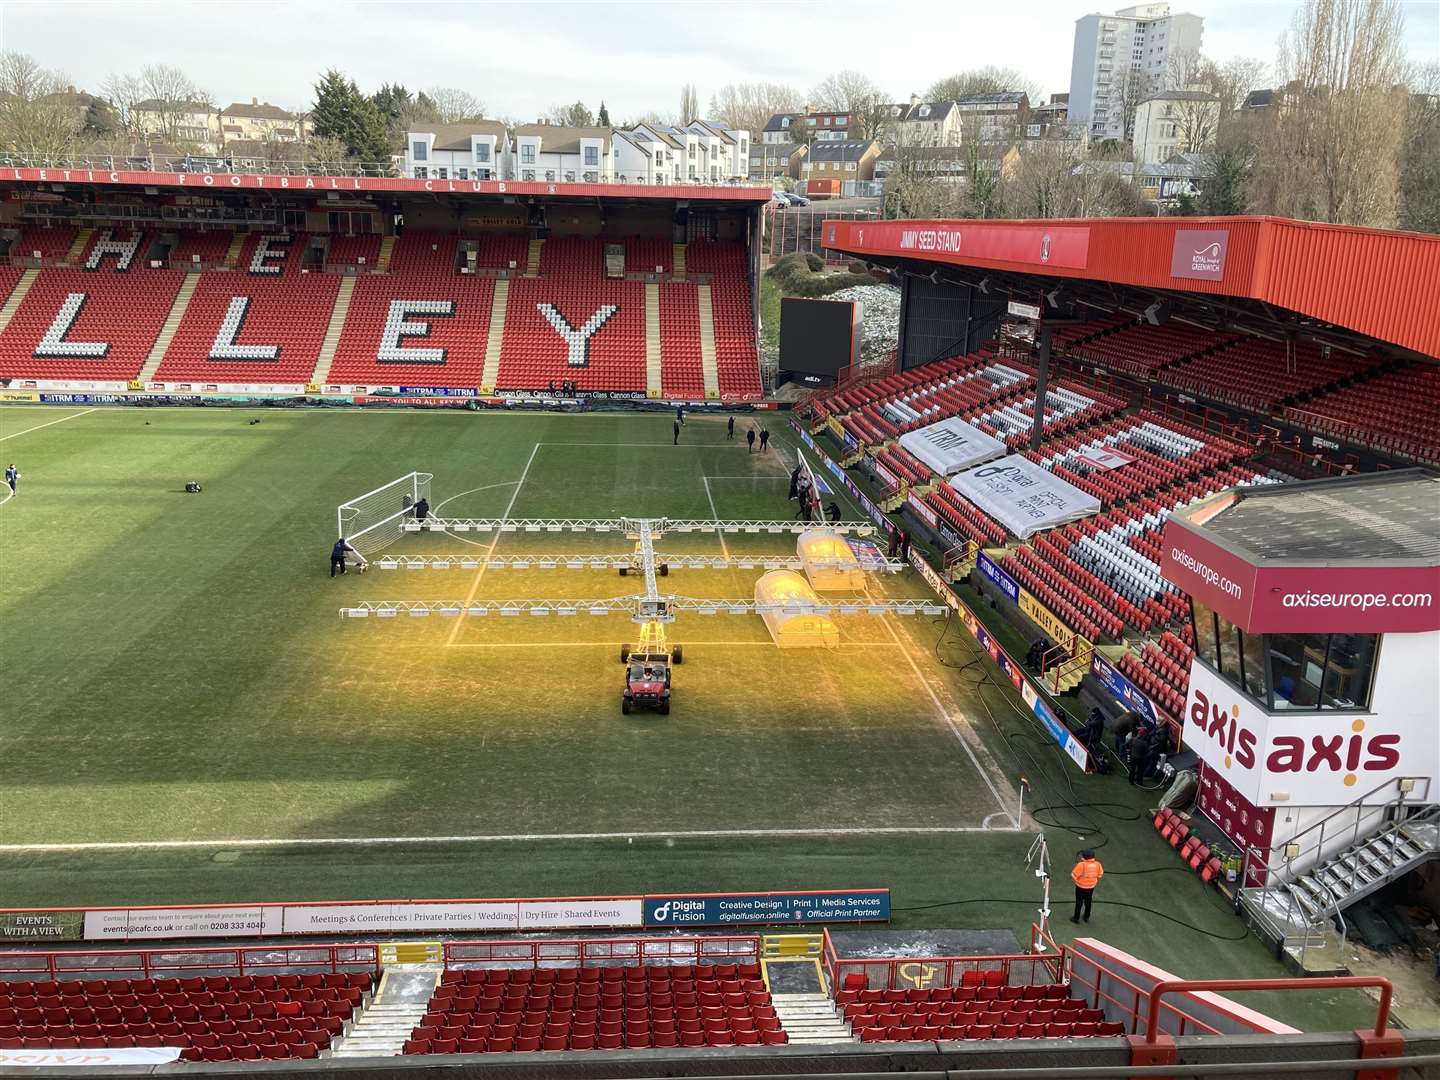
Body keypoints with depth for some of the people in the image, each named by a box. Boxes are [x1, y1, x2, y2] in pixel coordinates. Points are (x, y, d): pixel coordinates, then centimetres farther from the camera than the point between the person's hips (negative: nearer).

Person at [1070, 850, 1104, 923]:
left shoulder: (1081, 865, -31)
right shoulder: (1097, 864, -15)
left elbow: (1073, 875, -24)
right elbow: (1100, 874, 2)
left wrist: (1075, 880, -3)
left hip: (1081, 887, -4)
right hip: (1091, 886, 4)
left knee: (1079, 902, 14)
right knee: (1088, 901, 23)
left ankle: (1076, 918, 27)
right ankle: (1087, 917, 39)